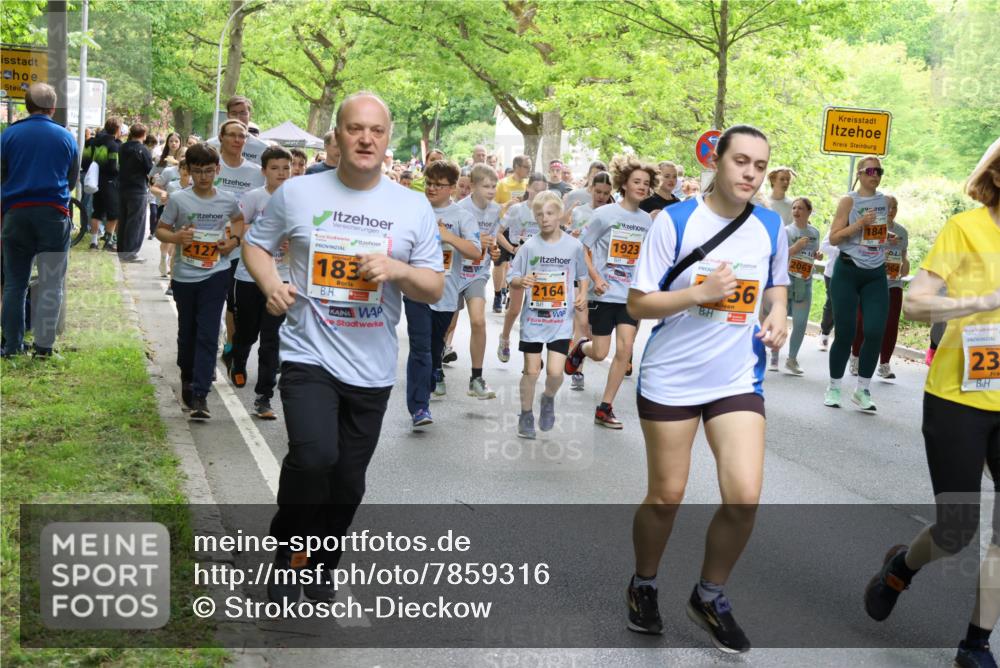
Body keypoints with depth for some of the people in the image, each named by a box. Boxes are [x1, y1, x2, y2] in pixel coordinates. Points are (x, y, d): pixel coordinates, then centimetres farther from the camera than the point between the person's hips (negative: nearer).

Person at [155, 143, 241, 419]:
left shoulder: (228, 200, -1)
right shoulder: (178, 199, -5)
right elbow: (160, 230, 3)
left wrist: (234, 240, 0)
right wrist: (175, 237, -19)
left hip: (215, 274, -1)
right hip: (185, 276, 1)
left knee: (207, 334, -8)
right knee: (187, 332, 14)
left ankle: (200, 395, -9)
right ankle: (187, 380, 37)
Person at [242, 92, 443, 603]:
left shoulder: (414, 207, 1)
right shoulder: (297, 193, -1)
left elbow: (435, 290, 3)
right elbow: (256, 243, 13)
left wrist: (397, 269, -17)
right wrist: (270, 283, -7)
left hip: (372, 370, 3)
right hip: (308, 357, -2)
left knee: (347, 485, 13)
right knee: (314, 455, -26)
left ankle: (319, 568, 38)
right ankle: (286, 551, 1)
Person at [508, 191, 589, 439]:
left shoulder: (574, 246, -2)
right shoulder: (529, 247, -4)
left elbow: (582, 275, 12)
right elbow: (513, 279, -1)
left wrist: (582, 294, -7)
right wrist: (521, 281, -23)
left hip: (561, 320, 0)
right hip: (533, 319, 0)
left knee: (555, 372, -8)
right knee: (531, 371, 6)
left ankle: (549, 399, 25)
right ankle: (526, 415, 26)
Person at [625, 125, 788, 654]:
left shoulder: (770, 227, 2)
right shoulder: (674, 221, -10)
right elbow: (637, 304, -9)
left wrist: (778, 315, -1)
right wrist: (700, 293, -23)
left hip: (738, 380, 3)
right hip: (670, 378, -3)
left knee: (745, 497, -8)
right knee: (666, 496, 6)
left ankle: (710, 596, 17)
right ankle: (644, 586, 34)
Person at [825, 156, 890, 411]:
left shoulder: (886, 201, 11)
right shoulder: (849, 201, -4)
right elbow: (833, 238, -9)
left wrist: (888, 237, 10)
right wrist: (860, 223, -18)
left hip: (876, 275, 4)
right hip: (848, 272, -4)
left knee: (875, 332, -9)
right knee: (845, 333, -2)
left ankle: (863, 390, 4)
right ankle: (833, 388, 14)